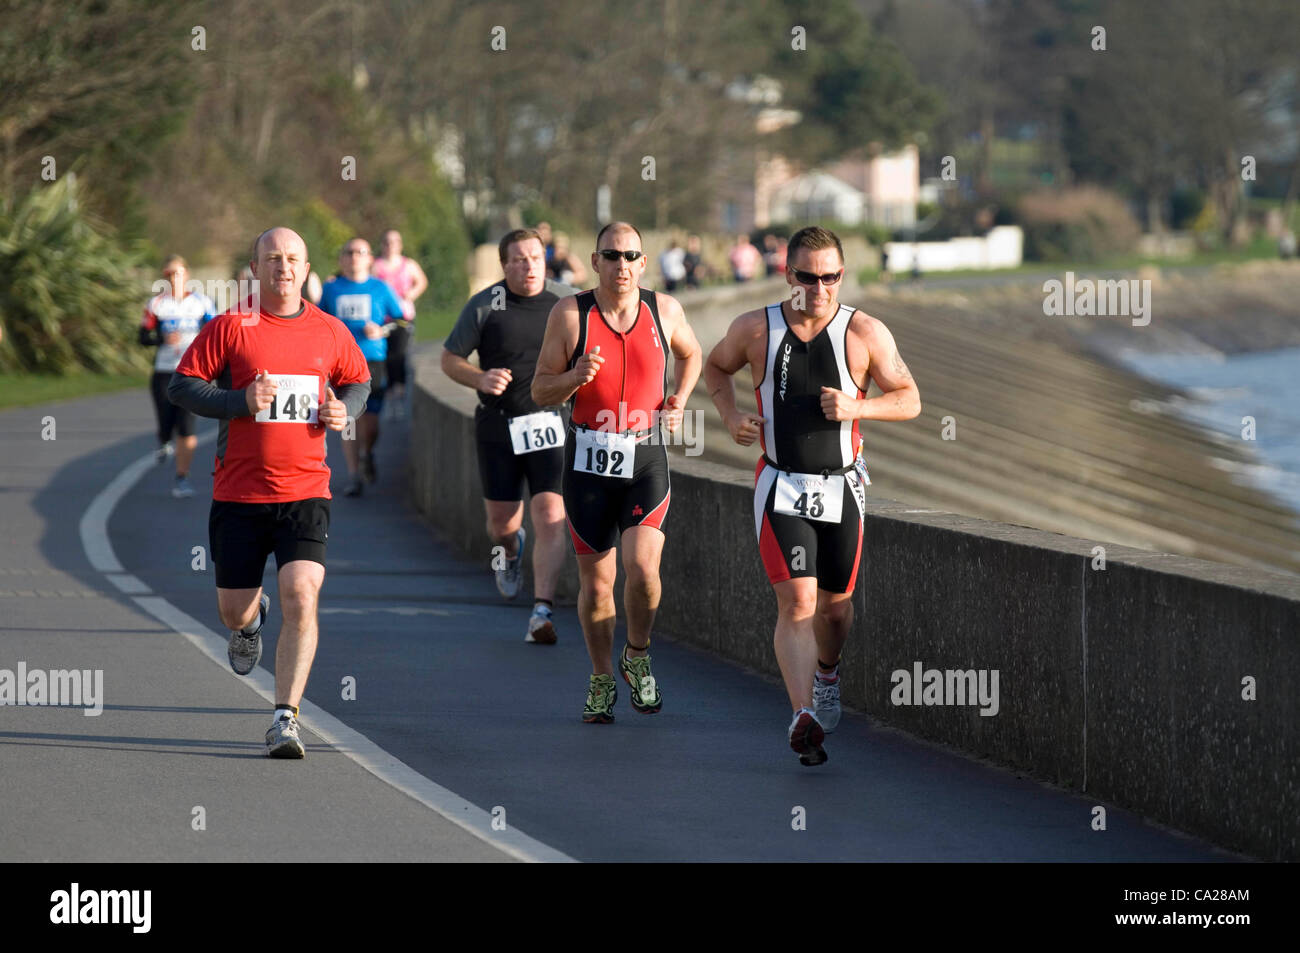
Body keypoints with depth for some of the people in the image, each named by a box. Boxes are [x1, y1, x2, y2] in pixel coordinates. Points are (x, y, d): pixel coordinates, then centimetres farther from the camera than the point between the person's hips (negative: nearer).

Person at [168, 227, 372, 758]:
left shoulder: (330, 332, 6)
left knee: (301, 600, -18)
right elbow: (180, 386, -3)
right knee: (233, 612, 8)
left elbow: (358, 381, 23)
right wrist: (241, 402, -17)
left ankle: (285, 719, -14)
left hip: (305, 493, 0)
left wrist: (346, 410, 0)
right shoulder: (230, 327, -2)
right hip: (238, 494, 0)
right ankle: (252, 618, 48)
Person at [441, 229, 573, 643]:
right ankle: (511, 550, 48)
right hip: (498, 425, 1)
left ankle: (543, 610, -14)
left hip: (551, 423, -1)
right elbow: (450, 359, 3)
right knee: (501, 518, 10)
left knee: (550, 516, -14)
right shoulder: (484, 306, -3)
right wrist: (480, 379, -16)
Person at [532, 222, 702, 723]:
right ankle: (601, 680, 24)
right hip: (588, 460, 0)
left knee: (643, 568, -16)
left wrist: (677, 402, 6)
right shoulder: (569, 314, -5)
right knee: (596, 582, 4)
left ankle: (637, 658, 12)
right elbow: (540, 390, 0)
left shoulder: (664, 310, 0)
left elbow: (691, 354, 22)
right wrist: (577, 376, -20)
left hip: (646, 459, 0)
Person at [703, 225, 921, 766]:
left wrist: (856, 407, -17)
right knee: (797, 601, -17)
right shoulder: (755, 330, -3)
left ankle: (826, 672, 48)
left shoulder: (865, 333, -5)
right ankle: (803, 717, -25)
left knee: (835, 604, 15)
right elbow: (716, 366, 17)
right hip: (781, 488, -1)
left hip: (842, 487, 2)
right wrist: (730, 415, -2)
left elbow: (909, 400, 1)